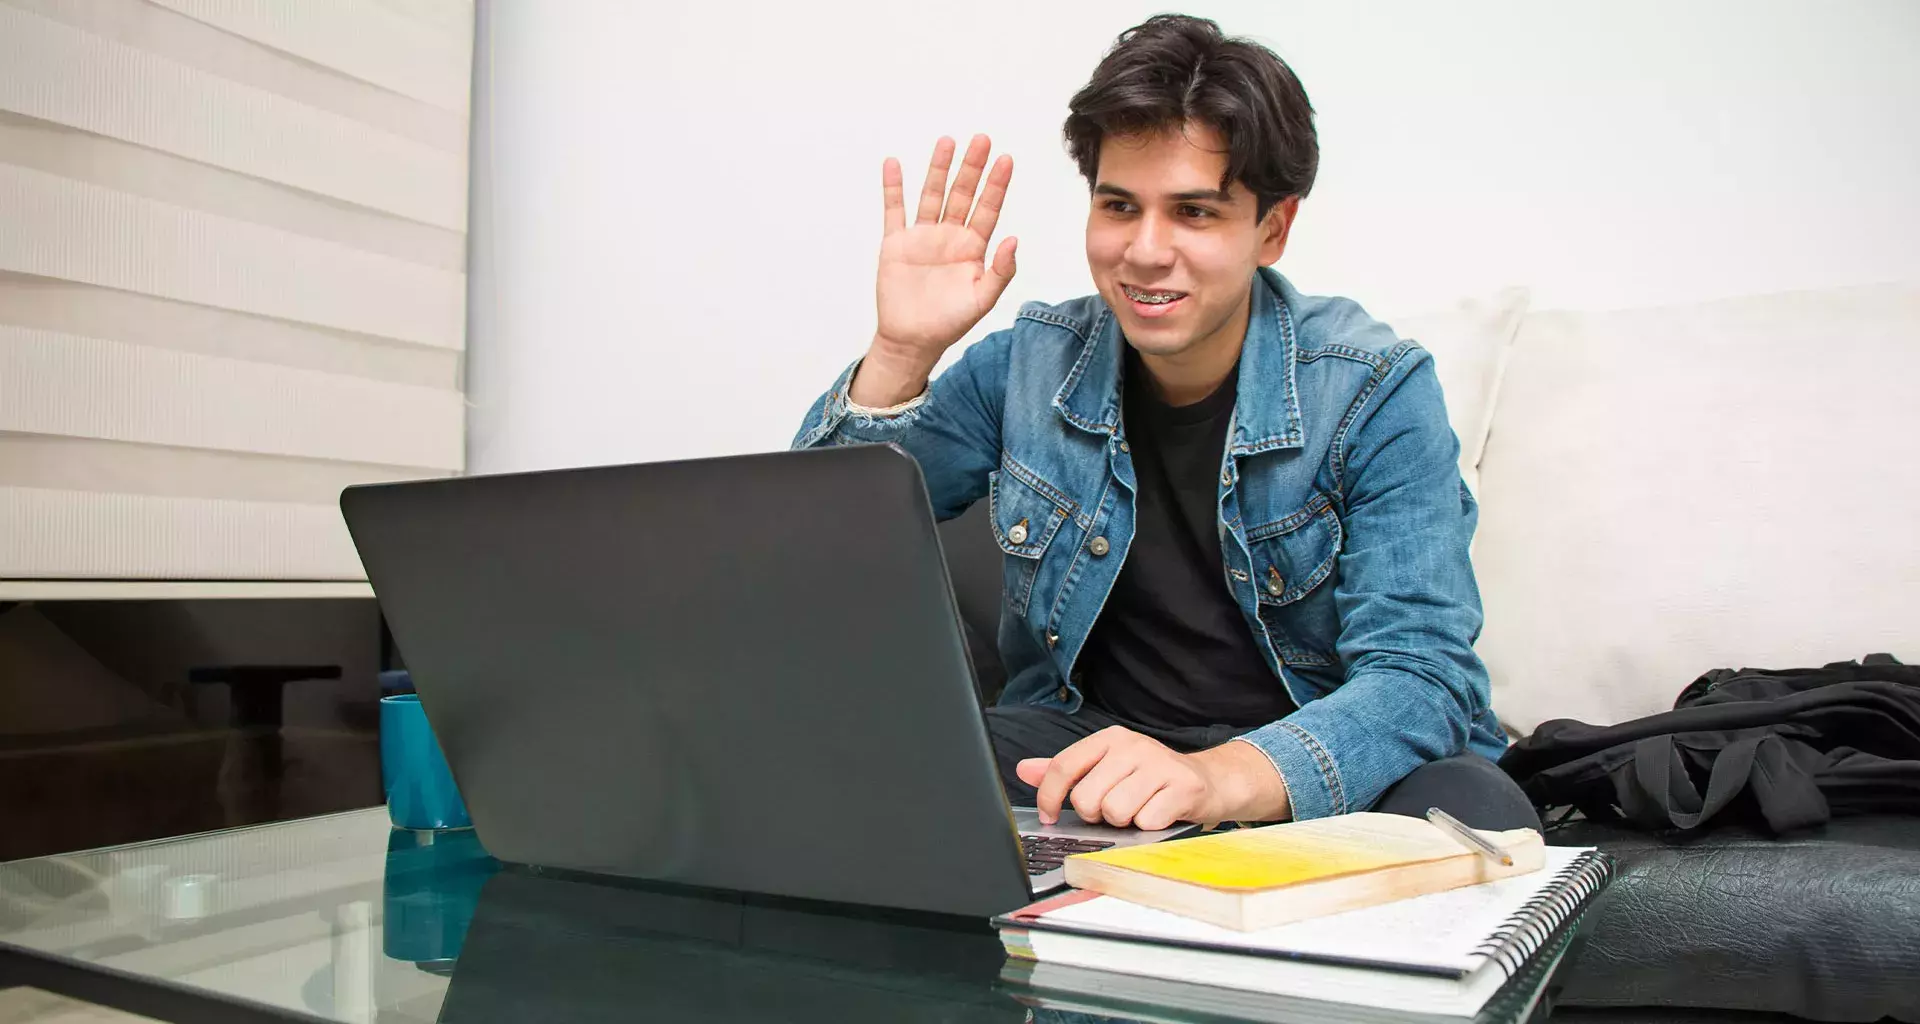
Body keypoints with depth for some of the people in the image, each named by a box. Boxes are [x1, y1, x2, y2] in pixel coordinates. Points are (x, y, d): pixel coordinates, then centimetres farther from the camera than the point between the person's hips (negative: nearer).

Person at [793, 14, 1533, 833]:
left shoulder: (1375, 393, -11)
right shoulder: (1029, 364, -3)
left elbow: (1420, 672, -20)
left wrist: (1222, 779, -40)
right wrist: (900, 354, -17)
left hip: (1326, 759, -1)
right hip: (1086, 735, 2)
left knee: (1474, 810, -34)